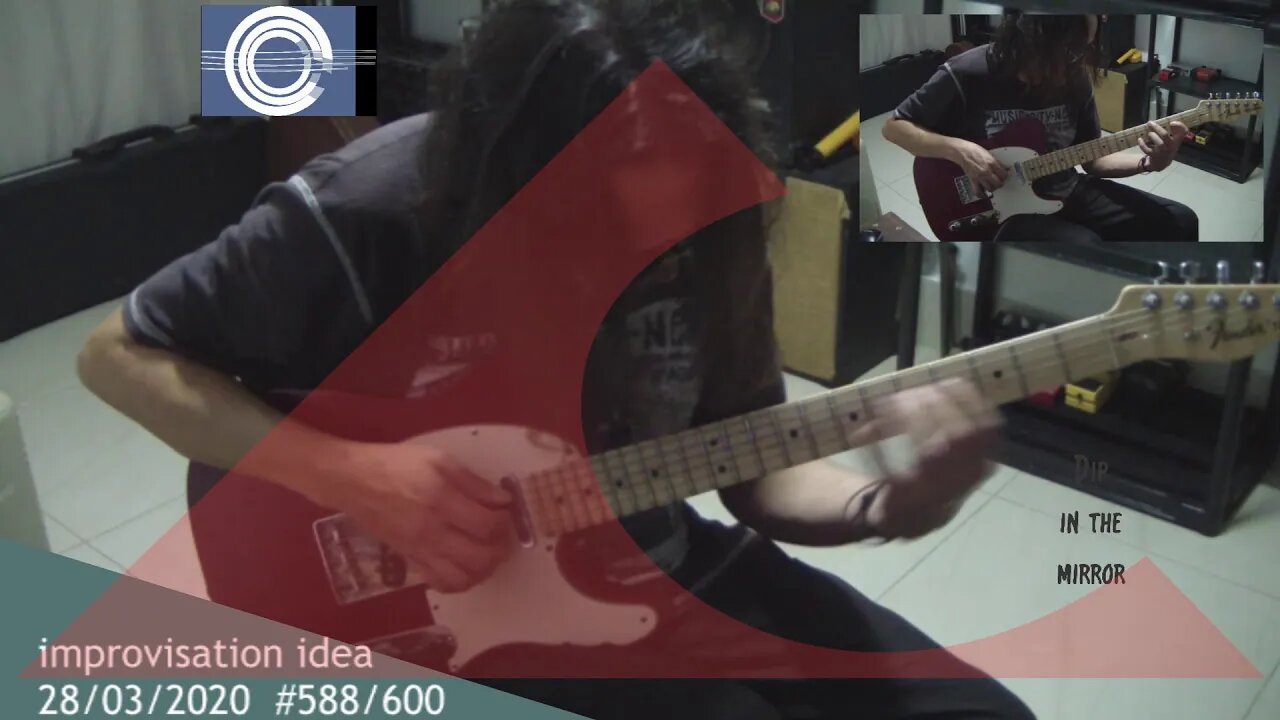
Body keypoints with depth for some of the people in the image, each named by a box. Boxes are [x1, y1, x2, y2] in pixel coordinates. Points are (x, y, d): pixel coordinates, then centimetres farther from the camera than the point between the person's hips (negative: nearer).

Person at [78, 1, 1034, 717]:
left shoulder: (703, 228, -11)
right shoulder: (370, 215, -24)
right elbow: (121, 353, -13)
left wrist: (885, 506, -25)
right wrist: (350, 475, -27)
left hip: (649, 561, 5)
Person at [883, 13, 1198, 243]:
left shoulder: (1075, 78, -1)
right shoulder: (967, 74, -17)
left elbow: (1092, 159, 8)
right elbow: (894, 126, -9)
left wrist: (1149, 162, -13)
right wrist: (959, 150, -24)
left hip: (1065, 194, 6)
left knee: (1180, 222, -3)